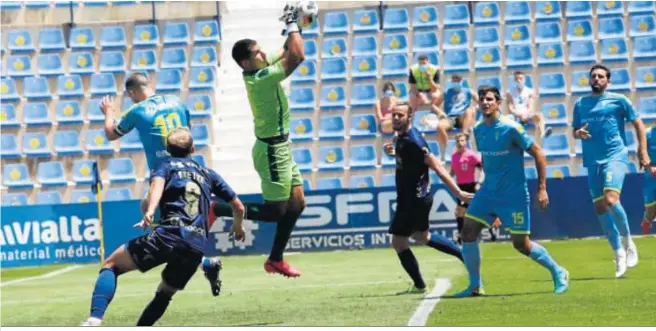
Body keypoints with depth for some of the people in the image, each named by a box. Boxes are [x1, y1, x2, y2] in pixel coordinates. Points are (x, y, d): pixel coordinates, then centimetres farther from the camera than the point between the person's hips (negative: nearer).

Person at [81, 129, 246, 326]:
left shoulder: (167, 165, 16)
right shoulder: (208, 174, 27)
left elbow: (158, 182, -9)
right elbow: (238, 207, 31)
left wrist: (150, 210, -26)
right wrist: (238, 226, 52)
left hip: (169, 235, -4)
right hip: (197, 247, 4)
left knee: (111, 265, 4)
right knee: (164, 294, 26)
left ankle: (95, 321, -18)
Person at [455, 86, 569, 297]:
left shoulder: (510, 128, -16)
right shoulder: (478, 130, 4)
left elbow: (538, 154, -12)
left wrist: (542, 188, -15)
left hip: (514, 195, -6)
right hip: (488, 191, 6)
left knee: (521, 244, -2)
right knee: (468, 232, -6)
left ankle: (558, 273, 21)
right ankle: (475, 286, 7)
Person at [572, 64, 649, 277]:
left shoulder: (618, 100, 2)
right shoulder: (580, 104, 13)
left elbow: (638, 124, 6)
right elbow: (574, 131, 19)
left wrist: (643, 152, -1)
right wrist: (578, 133, -5)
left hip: (615, 156, -5)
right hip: (593, 161, 5)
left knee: (611, 199, -24)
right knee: (599, 207, 3)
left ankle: (627, 241, -2)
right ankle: (619, 253, 15)